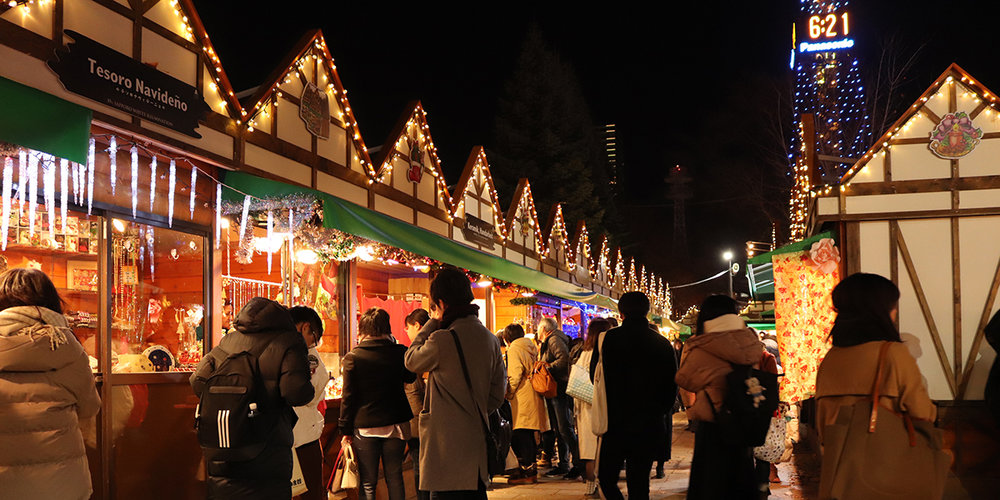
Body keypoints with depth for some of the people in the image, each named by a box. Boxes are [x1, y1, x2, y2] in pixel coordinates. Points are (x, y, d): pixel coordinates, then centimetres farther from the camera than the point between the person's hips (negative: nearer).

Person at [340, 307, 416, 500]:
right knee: (394, 477, 13)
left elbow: (348, 396, -7)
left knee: (367, 483, 5)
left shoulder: (353, 357, -9)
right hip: (396, 424, 2)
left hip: (365, 427, -2)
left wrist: (346, 430, 1)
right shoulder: (399, 352, -4)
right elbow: (410, 377, 16)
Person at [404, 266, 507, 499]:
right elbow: (497, 395, 11)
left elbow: (411, 361, 3)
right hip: (477, 443, 7)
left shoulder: (442, 340, -17)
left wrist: (432, 323, 6)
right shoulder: (491, 340, 6)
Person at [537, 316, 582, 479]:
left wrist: (548, 366, -18)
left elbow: (565, 359, -22)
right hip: (553, 392, 10)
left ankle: (578, 464, -8)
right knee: (557, 429, 11)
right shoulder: (547, 343, 22)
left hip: (560, 390, -10)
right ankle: (563, 465, 16)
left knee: (565, 428, -11)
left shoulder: (554, 340, -9)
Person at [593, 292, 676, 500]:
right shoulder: (662, 343, 2)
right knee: (639, 482, 12)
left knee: (606, 477, 9)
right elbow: (672, 384, 7)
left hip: (617, 423, -3)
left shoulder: (609, 338, -7)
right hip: (650, 426, 3)